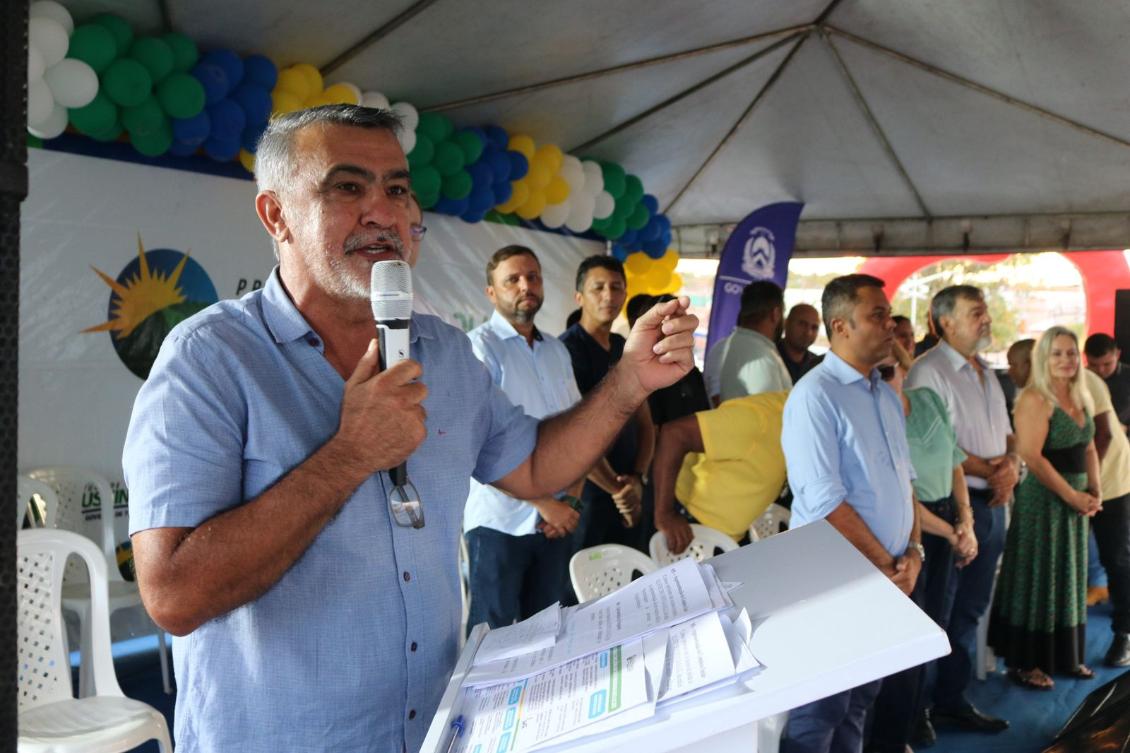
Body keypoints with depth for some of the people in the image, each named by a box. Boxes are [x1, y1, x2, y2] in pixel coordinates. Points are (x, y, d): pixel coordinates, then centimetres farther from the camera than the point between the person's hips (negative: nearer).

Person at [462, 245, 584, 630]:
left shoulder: (557, 351, 14)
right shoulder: (479, 346, -8)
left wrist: (571, 498, -1)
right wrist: (545, 503, -14)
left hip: (558, 521, 6)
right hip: (500, 522, -6)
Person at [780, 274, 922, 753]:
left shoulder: (887, 395, 11)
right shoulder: (815, 395, -16)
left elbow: (904, 479, 15)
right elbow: (825, 501, -21)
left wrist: (913, 552, 0)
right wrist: (887, 564, -13)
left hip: (886, 581, 8)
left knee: (858, 704, 18)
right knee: (820, 712, 2)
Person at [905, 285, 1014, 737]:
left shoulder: (987, 374, 15)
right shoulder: (929, 371, -12)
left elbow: (1006, 434, 18)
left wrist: (1011, 464, -4)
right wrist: (989, 471, -16)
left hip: (992, 503, 8)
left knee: (970, 608, 15)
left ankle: (953, 701, 27)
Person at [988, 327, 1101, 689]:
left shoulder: (1080, 398, 10)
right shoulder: (1035, 399, -15)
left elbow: (1088, 448, 16)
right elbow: (1032, 457, -21)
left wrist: (1094, 492, 3)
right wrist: (1072, 496, -17)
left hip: (1075, 501, 8)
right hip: (1043, 500, -8)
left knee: (1070, 577, 15)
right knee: (1038, 580, 0)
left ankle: (1066, 655, 28)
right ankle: (1025, 662, 11)